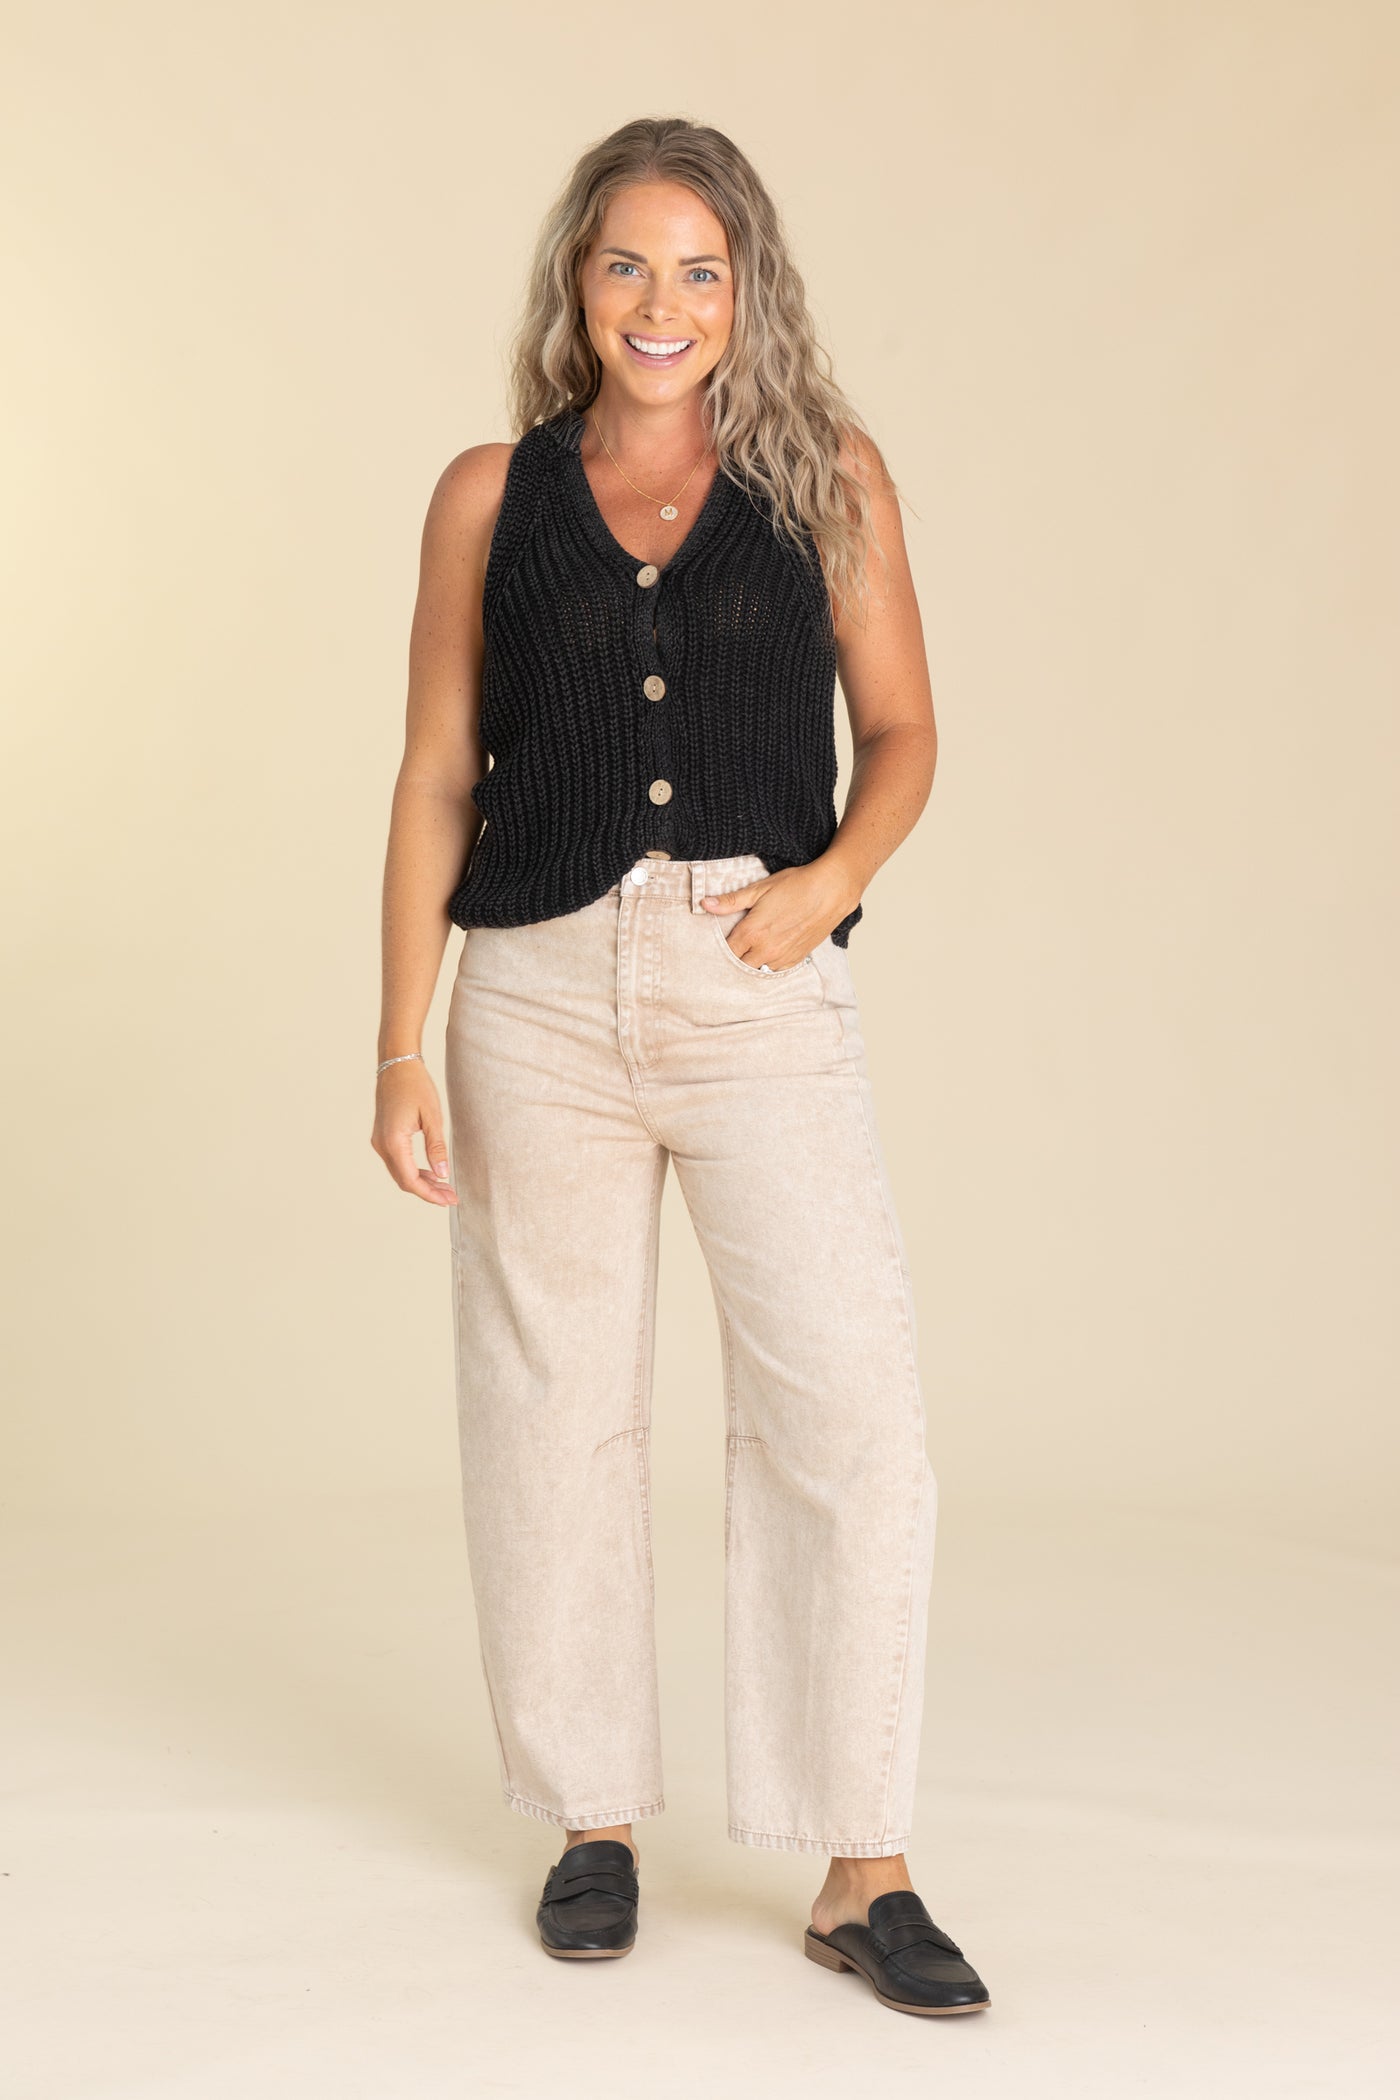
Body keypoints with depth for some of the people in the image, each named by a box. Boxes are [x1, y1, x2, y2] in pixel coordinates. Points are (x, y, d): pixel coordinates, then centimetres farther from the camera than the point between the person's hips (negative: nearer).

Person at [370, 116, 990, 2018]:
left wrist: (835, 875, -10)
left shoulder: (830, 477, 7)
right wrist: (403, 1046, 2)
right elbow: (437, 776, 8)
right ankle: (594, 1817, 24)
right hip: (540, 987, 1)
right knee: (554, 1411, 7)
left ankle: (862, 1875, 3)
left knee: (853, 1415, -8)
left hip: (763, 990, -1)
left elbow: (903, 730, 10)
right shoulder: (492, 496, 8)